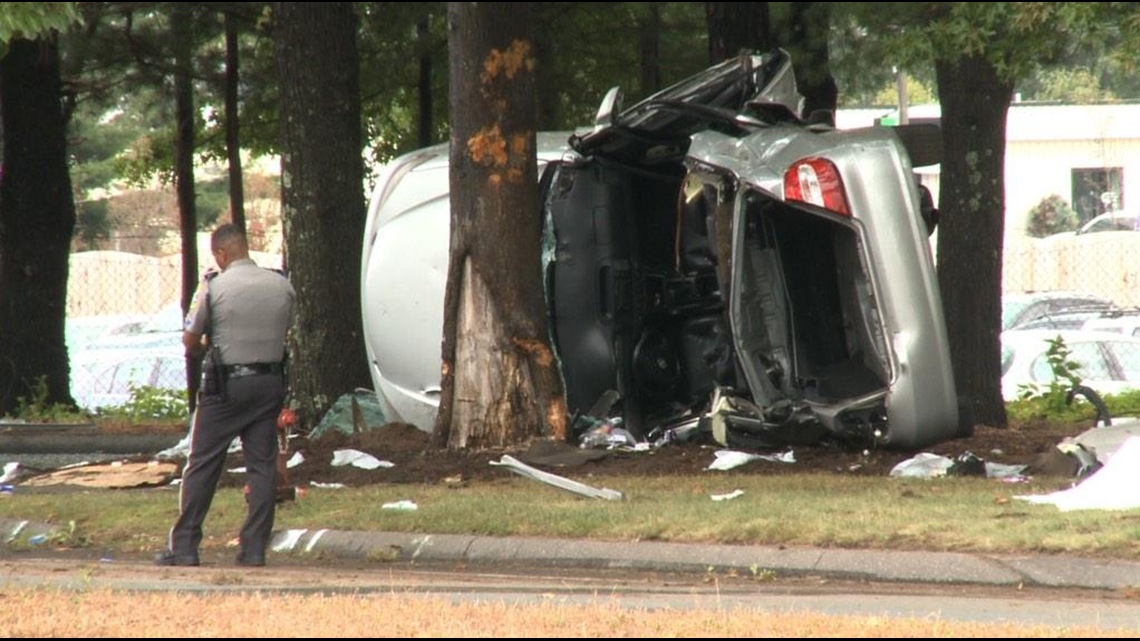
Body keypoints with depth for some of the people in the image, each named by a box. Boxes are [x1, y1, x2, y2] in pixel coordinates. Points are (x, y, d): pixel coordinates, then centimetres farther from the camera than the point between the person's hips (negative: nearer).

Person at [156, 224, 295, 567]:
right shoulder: (282, 286, 4)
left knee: (202, 465, 3)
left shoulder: (215, 287, -8)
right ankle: (255, 548, 3)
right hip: (270, 382, 4)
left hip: (227, 384, -4)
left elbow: (190, 341, -2)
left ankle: (184, 546, 3)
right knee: (262, 465, 6)